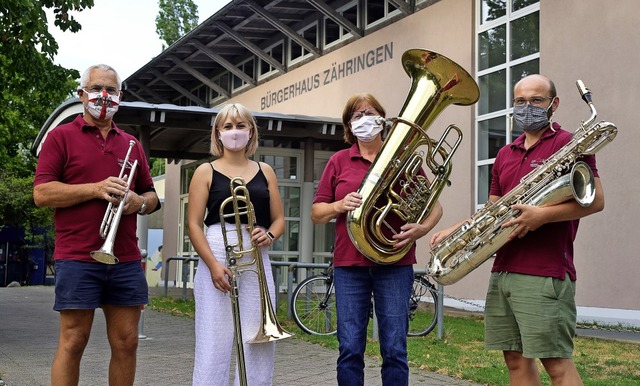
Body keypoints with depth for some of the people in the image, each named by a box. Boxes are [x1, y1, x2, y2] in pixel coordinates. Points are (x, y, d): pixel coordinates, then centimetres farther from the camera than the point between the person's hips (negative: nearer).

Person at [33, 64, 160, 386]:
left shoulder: (131, 144, 18)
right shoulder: (61, 137, 4)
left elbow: (151, 196, 21)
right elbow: (41, 193, -6)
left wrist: (140, 202, -3)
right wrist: (96, 189, -15)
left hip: (126, 260, 4)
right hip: (77, 259, -4)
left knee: (126, 342, 5)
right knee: (73, 341, -2)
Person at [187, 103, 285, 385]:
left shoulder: (265, 172, 13)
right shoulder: (206, 172, 4)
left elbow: (279, 219, 14)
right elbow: (194, 225, -2)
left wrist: (269, 235, -9)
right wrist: (213, 264, -15)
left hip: (257, 261, 3)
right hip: (217, 259, -3)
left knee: (259, 340, 2)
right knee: (214, 341, -4)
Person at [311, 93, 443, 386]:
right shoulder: (338, 161, 10)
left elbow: (434, 205, 7)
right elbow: (317, 213, 11)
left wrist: (421, 228, -13)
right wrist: (340, 205, -10)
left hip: (395, 262, -1)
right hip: (349, 264, 1)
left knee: (394, 349, -1)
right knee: (350, 349, 1)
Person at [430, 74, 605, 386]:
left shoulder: (569, 144, -3)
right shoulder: (504, 155, 19)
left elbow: (595, 200, -13)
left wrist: (542, 215, -23)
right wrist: (453, 231, 8)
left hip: (545, 274, -7)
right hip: (503, 271, 8)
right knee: (515, 359, 9)